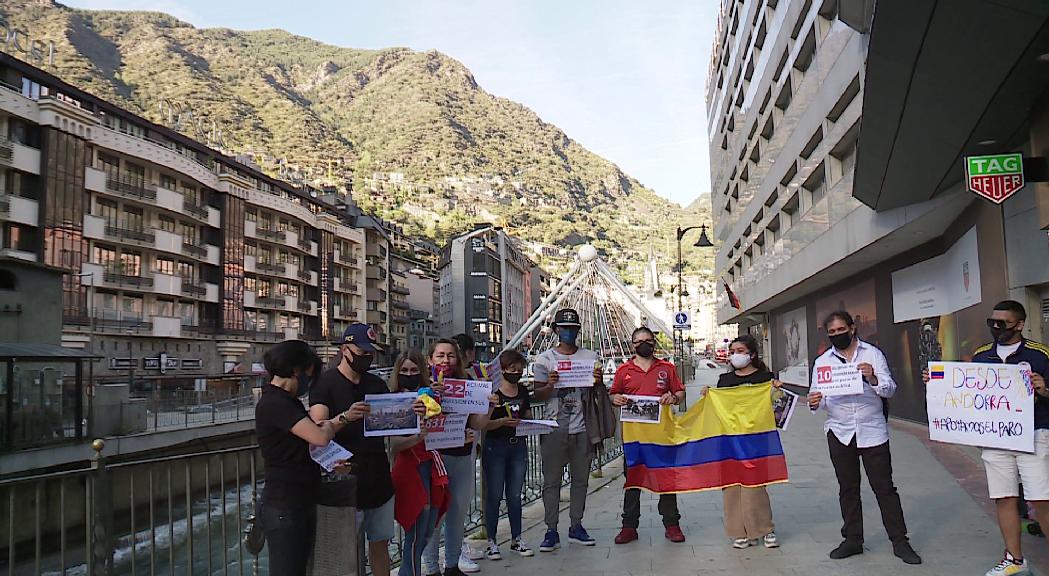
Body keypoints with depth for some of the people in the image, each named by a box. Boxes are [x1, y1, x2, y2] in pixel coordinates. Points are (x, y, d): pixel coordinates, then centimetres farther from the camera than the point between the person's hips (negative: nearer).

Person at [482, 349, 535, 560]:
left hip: (518, 446, 5)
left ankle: (517, 539, 21)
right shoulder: (492, 392, -9)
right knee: (494, 495, 2)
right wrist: (503, 421, -27)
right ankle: (491, 541, 11)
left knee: (515, 495, 11)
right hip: (495, 447, -5)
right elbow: (484, 424, -12)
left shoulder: (523, 392, 10)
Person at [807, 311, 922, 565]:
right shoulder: (822, 361, 6)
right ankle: (853, 539, 22)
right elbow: (818, 395, 5)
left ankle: (900, 542, 12)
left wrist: (873, 379, -26)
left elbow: (890, 390, -6)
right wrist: (814, 403, -19)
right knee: (847, 489, 12)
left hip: (872, 431, -2)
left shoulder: (873, 354, 0)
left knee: (884, 487, 2)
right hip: (839, 432, 2)